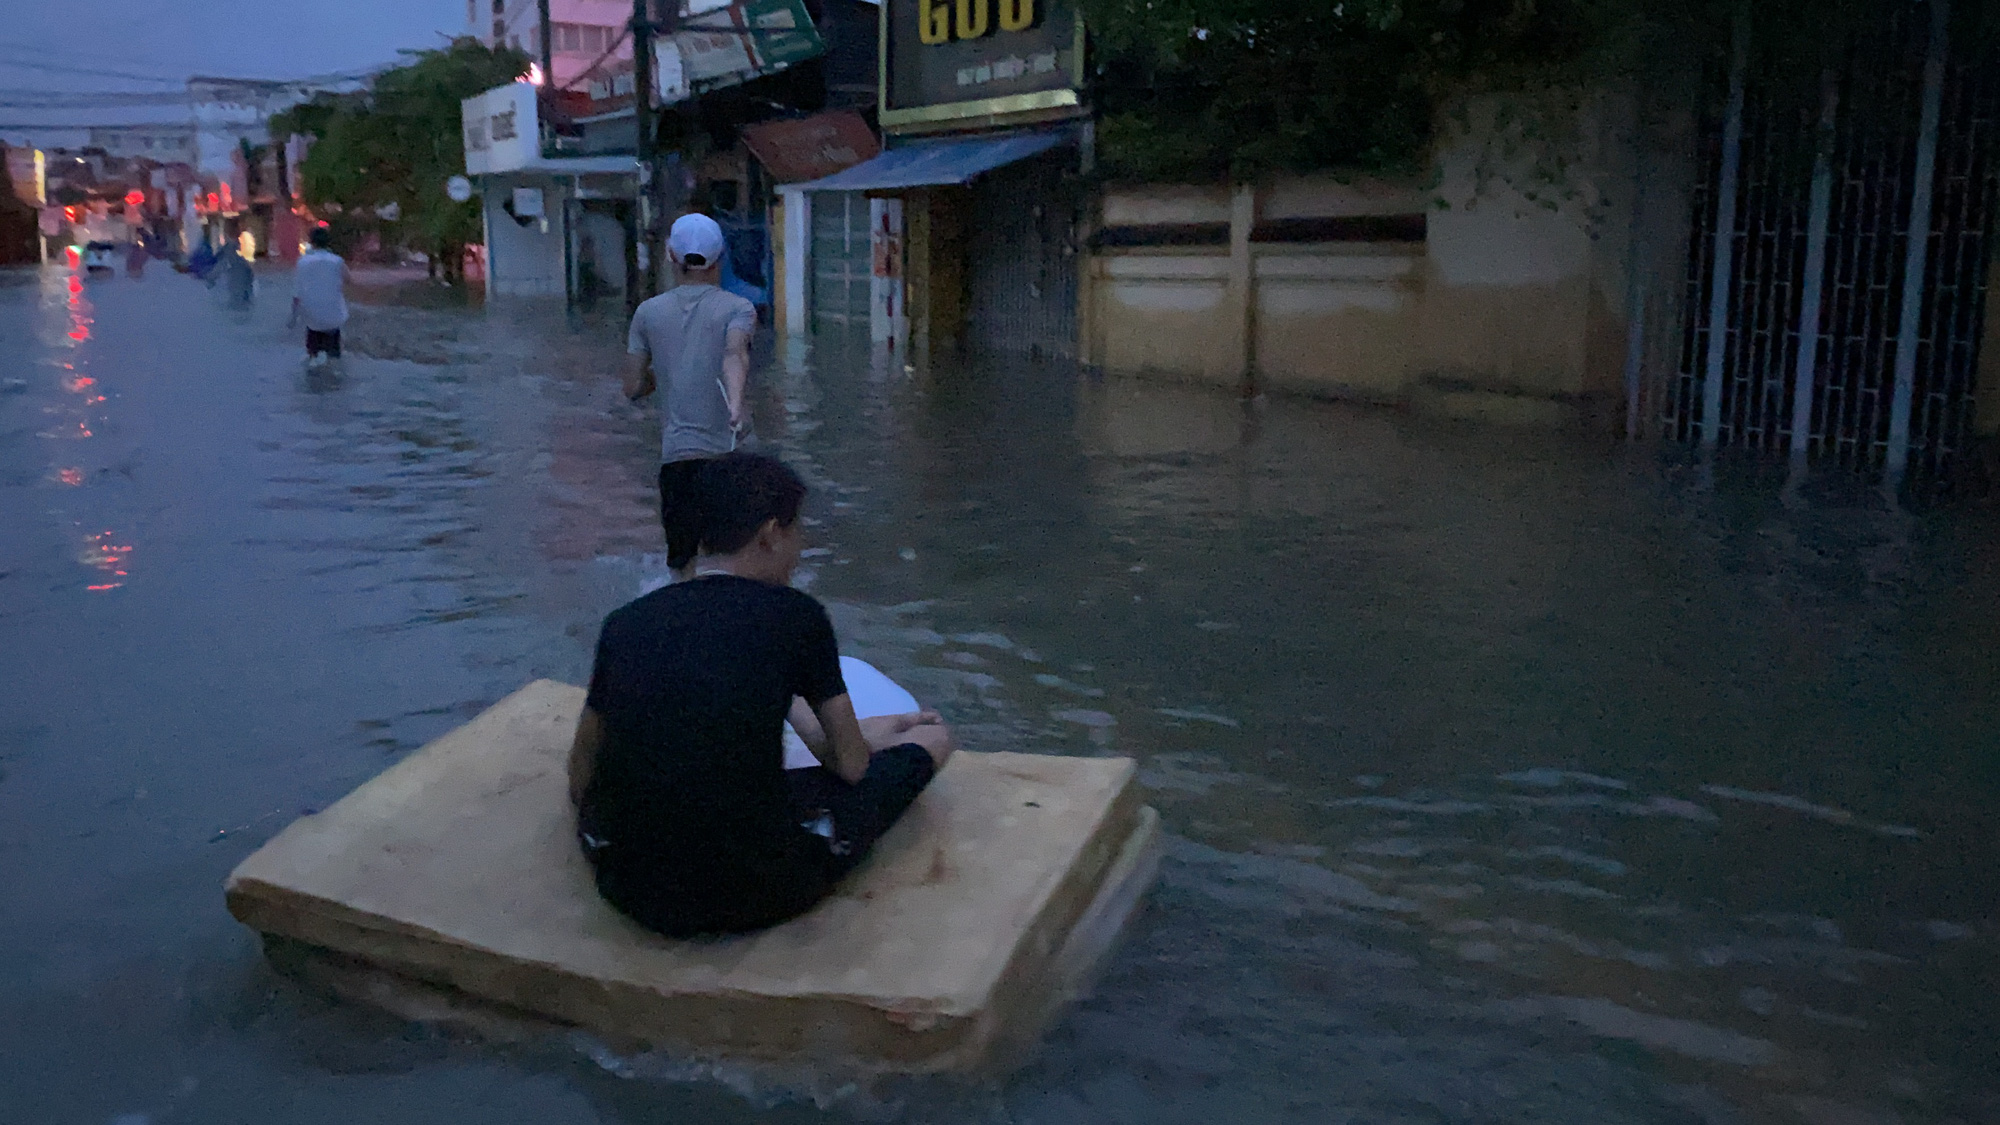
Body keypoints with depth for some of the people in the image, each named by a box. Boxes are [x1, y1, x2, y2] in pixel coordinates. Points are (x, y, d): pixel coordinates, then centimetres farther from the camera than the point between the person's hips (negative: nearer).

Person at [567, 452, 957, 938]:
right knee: (932, 737, 16)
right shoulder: (795, 615, -7)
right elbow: (851, 764, 4)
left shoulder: (624, 624, 3)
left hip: (632, 892, 4)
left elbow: (579, 782, 13)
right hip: (759, 896, -4)